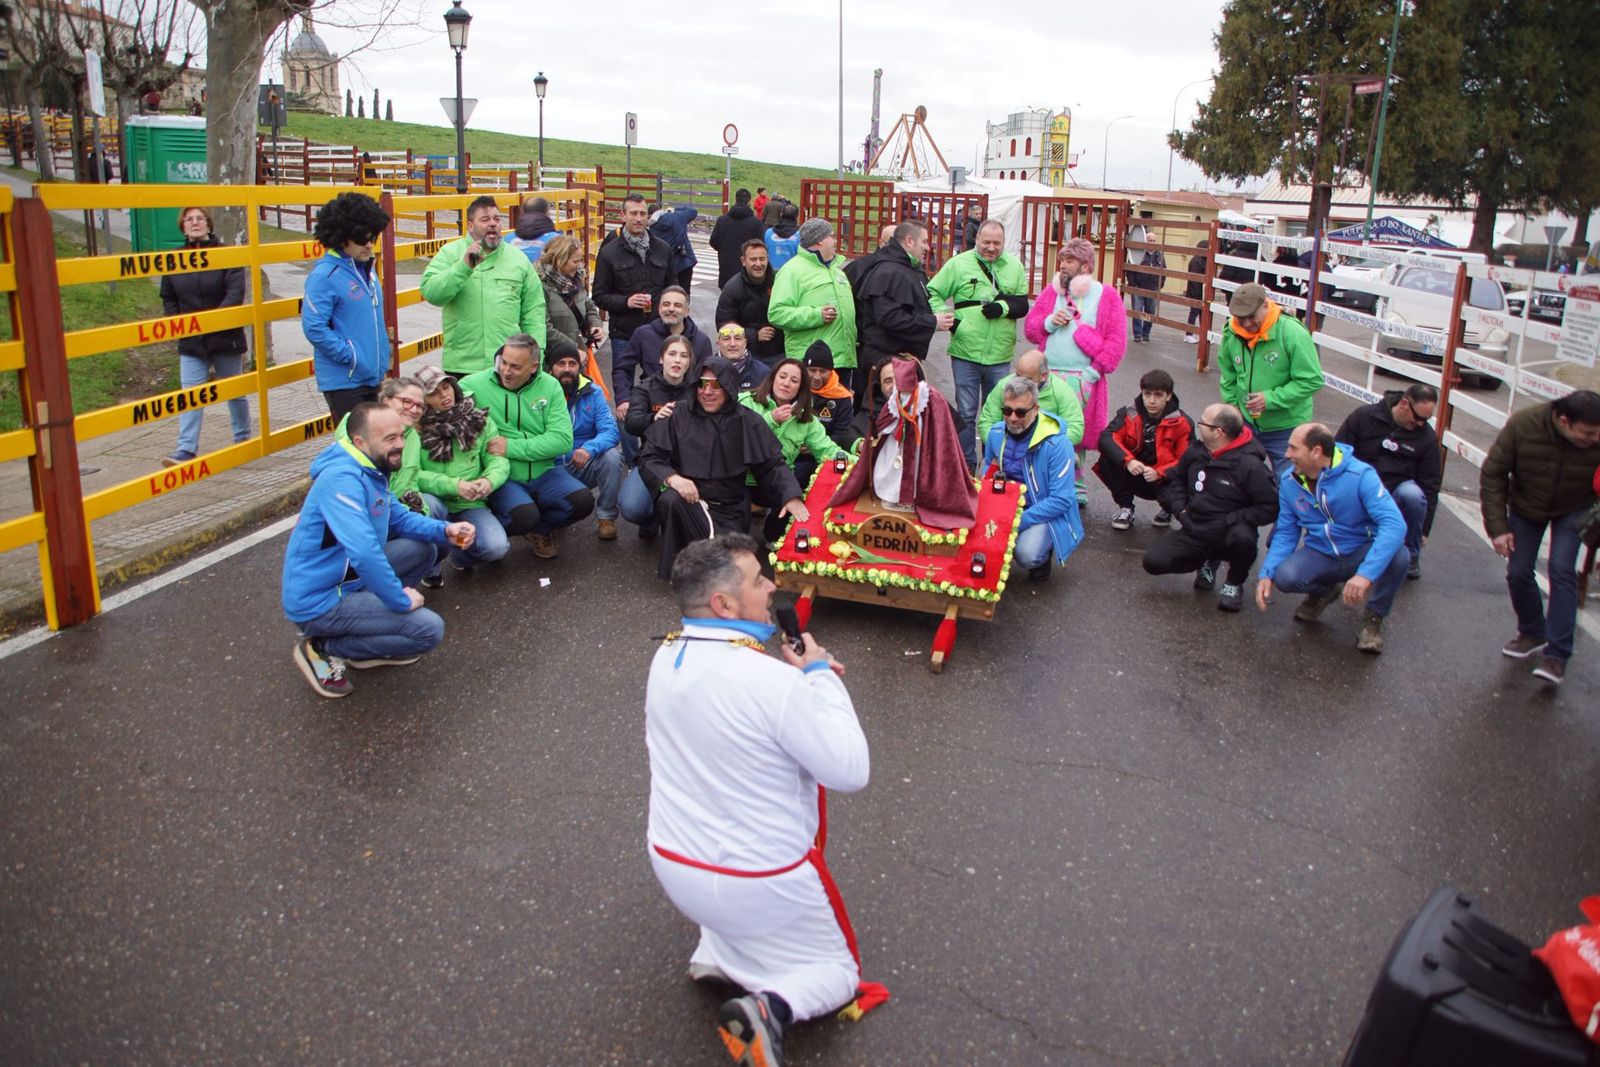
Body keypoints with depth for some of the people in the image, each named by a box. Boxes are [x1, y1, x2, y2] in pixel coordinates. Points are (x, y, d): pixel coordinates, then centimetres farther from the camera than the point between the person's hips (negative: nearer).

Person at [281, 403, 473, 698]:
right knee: (429, 629, -17)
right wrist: (401, 600, -23)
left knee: (424, 549, 11)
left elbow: (400, 517, 16)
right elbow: (365, 552, -35)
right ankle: (322, 648, -3)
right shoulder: (342, 479, -26)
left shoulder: (371, 471, 6)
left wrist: (445, 531, -2)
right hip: (318, 602, -10)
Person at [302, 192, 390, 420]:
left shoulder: (365, 268, 11)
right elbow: (314, 328, -20)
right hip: (343, 381, -8)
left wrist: (383, 355, 13)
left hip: (374, 375, 8)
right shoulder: (324, 275, -15)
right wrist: (351, 357, -17)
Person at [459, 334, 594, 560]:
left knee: (583, 501, -20)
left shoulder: (549, 386, 0)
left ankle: (540, 528, 12)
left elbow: (563, 439, -10)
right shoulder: (475, 385, -5)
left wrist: (511, 447, -17)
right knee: (524, 516, -32)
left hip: (543, 473, 3)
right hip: (502, 477, -3)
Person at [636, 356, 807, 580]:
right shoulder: (679, 417, 1)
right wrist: (671, 477, -24)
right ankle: (675, 567, -11)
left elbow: (772, 465, 7)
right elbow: (649, 457, -2)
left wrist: (792, 496, -12)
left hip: (729, 510, 0)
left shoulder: (749, 423, 5)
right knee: (670, 499, -36)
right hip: (688, 501, 0)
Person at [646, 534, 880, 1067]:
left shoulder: (666, 657, -6)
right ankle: (771, 1007, -12)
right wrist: (821, 677, -11)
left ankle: (718, 951, 18)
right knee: (837, 970, 20)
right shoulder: (772, 680, -28)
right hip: (758, 881, -6)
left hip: (672, 866, 6)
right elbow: (851, 770, -19)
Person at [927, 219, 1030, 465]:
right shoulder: (959, 263, -1)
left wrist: (1003, 307, -14)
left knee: (996, 414, 11)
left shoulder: (1014, 266, 5)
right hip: (965, 353, -2)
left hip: (1000, 355, 2)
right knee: (966, 413, 6)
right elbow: (933, 294, 3)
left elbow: (1022, 305, 5)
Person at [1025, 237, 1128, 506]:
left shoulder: (1106, 296, 1)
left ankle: (1075, 488, 7)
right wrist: (1050, 322, -6)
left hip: (1082, 379, -3)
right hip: (1048, 375, 4)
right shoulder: (1051, 291, 13)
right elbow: (1030, 327, 14)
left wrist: (1094, 371, -11)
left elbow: (1116, 341, -4)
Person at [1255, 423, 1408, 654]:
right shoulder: (1288, 481, -7)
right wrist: (1267, 573, -16)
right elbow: (1285, 532, 1)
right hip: (1320, 556, 3)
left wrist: (1365, 574, -44)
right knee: (1284, 577, -28)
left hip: (1361, 553, -2)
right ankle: (1322, 591, 11)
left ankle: (1374, 616, -5)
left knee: (1397, 556, -35)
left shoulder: (1360, 475, -23)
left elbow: (1394, 524, -32)